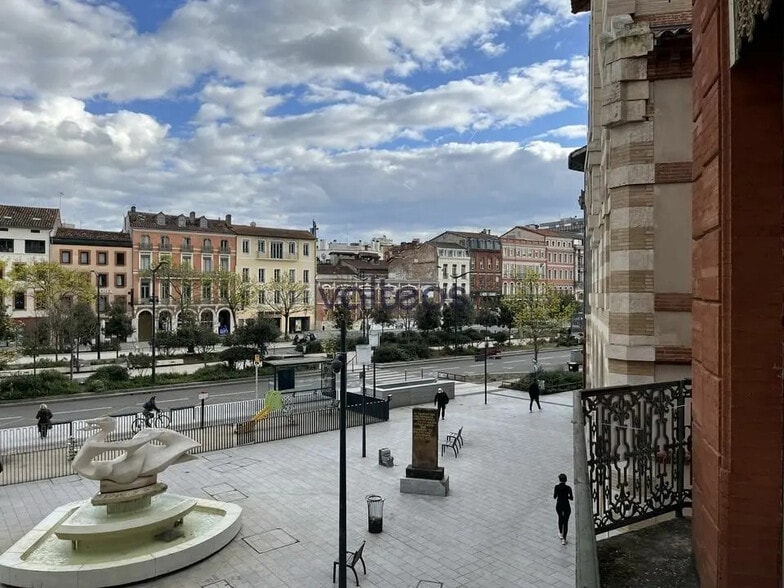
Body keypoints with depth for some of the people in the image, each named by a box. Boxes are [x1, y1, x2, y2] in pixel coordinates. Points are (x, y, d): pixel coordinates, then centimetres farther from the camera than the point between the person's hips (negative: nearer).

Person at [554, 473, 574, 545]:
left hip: (559, 505, 2)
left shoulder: (557, 487, -12)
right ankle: (564, 539, 4)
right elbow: (571, 498, -7)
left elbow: (554, 497, -1)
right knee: (565, 522, 8)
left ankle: (561, 533, 36)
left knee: (560, 518, 30)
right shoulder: (568, 488, -16)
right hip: (566, 506, -2)